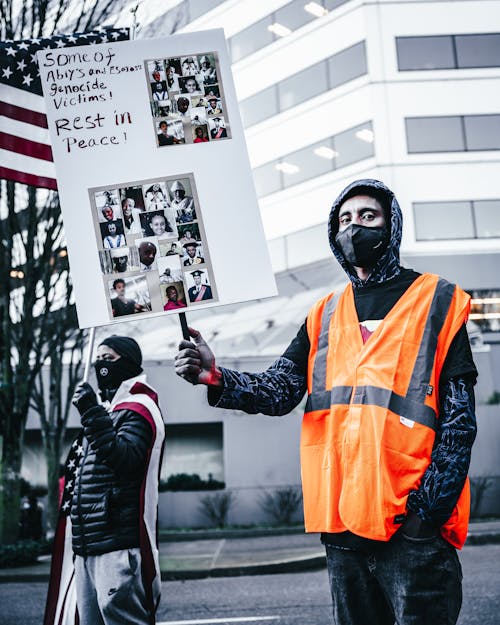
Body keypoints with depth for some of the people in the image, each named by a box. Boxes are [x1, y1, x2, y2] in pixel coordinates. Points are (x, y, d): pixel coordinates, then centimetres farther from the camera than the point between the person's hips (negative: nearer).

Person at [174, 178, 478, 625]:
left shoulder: (437, 302, 2)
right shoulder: (324, 316, 14)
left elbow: (459, 419, -3)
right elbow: (277, 391, 4)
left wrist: (429, 507, -12)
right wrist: (217, 379, -15)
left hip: (412, 526, -4)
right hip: (343, 524, 4)